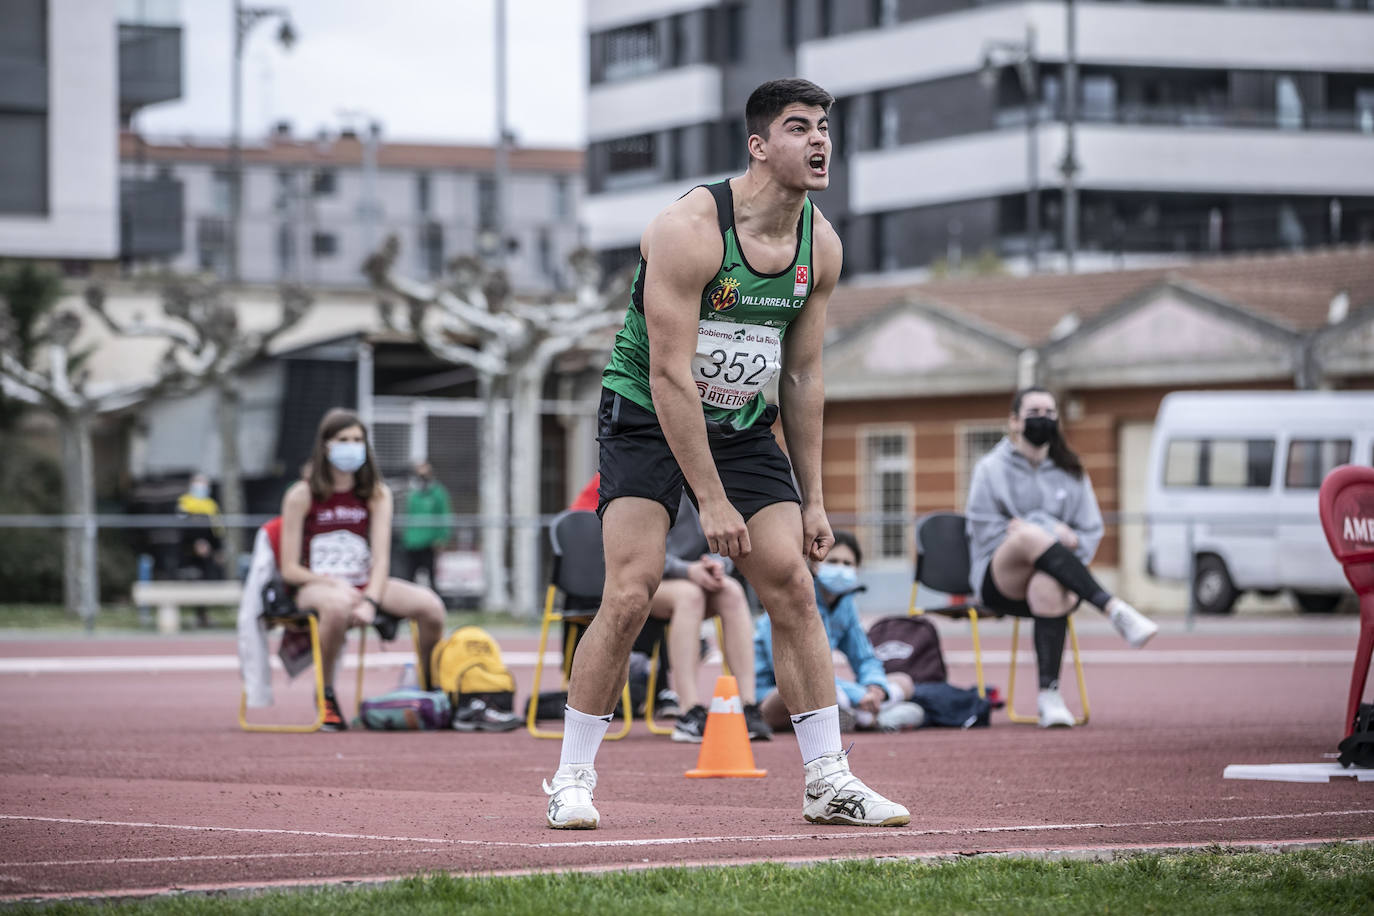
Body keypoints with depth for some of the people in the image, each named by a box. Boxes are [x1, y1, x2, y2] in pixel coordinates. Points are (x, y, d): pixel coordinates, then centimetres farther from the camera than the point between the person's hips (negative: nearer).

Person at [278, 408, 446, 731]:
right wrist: (334, 583, -19)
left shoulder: (376, 494, 6)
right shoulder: (301, 496, -4)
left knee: (430, 605, -22)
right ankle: (325, 695, -21)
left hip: (364, 583, 4)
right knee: (337, 605, -42)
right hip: (315, 585, -4)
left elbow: (381, 557, -4)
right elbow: (290, 569, -5)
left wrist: (370, 601, -21)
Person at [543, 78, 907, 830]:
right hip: (646, 416, -6)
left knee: (794, 589, -4)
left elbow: (802, 376, 6)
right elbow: (669, 374, -24)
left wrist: (811, 499, 4)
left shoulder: (820, 246, -3)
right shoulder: (689, 230, -24)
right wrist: (711, 501, -25)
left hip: (741, 425, 6)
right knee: (630, 596, -15)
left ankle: (828, 781, 1)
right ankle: (573, 778, -3)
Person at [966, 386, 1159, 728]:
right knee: (1031, 535, -39)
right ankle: (1115, 610, -49)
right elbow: (985, 532, 0)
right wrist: (1050, 533, -9)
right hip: (999, 581, -2)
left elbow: (1091, 532, 13)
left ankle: (1049, 694, -40)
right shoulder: (991, 469, 9)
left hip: (1053, 574, 2)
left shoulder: (1071, 473, 18)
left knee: (1047, 588, -40)